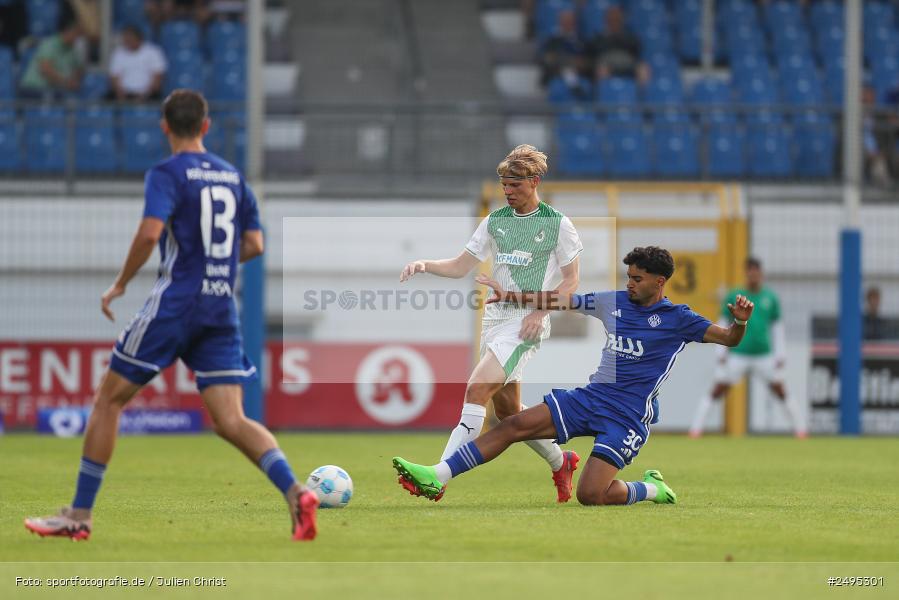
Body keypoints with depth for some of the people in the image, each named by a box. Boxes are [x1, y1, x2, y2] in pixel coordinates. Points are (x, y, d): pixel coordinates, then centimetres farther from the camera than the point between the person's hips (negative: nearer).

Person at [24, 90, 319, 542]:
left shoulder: (167, 174, -6)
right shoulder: (233, 177, 14)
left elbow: (150, 233, -20)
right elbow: (254, 245, 14)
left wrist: (119, 284, -7)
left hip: (174, 303, -5)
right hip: (221, 309, 5)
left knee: (109, 399, 8)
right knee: (231, 422, -1)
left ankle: (80, 515, 9)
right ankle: (295, 492, -24)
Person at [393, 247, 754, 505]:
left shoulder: (677, 319, -4)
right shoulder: (615, 302, 10)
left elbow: (728, 339, -7)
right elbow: (558, 301, 13)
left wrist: (739, 322, -29)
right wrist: (508, 296, 7)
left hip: (629, 415, -6)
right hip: (591, 396, 6)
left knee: (590, 495, -21)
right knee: (517, 425, -9)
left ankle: (652, 490, 9)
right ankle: (437, 477, -12)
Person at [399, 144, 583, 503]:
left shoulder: (557, 224, -3)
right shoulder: (495, 221, 12)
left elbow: (570, 281, -1)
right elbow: (460, 267, 14)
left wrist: (540, 310, -15)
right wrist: (423, 265, -4)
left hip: (526, 321, -7)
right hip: (495, 316, 7)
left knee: (476, 389, -20)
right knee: (506, 410, 10)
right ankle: (560, 462, 33)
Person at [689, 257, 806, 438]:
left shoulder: (770, 298, 5)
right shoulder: (734, 296, 1)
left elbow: (777, 328, 11)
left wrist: (780, 354, 7)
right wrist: (721, 353, 0)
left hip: (764, 355, 1)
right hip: (737, 355, -1)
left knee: (781, 392, -1)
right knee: (717, 392, -6)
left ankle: (800, 429, 8)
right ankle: (696, 428, -1)